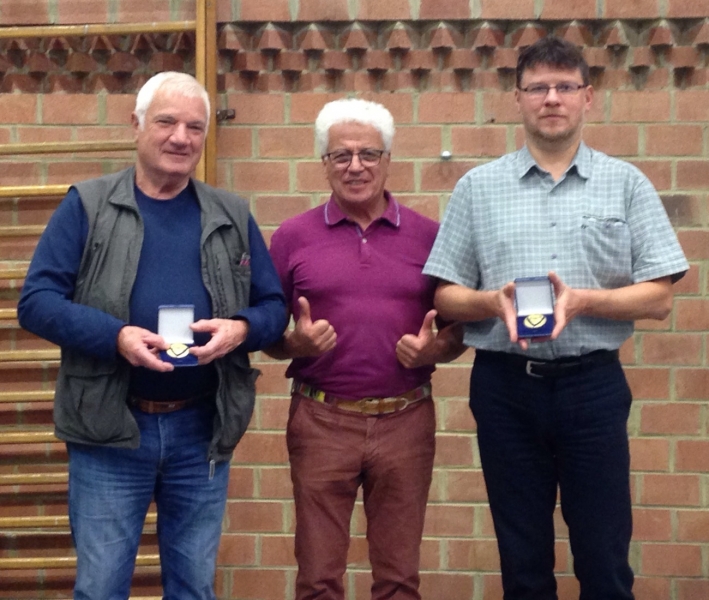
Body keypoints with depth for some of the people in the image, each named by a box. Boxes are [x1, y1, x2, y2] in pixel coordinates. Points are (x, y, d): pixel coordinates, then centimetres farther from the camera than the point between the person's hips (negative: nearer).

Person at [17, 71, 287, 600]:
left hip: (203, 430, 3)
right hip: (109, 430, -2)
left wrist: (241, 330, -15)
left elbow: (273, 307, 8)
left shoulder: (233, 216, 8)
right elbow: (37, 301, -7)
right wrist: (115, 337, -23)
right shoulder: (87, 206, 0)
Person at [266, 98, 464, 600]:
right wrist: (296, 343, -14)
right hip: (321, 422, -1)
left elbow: (459, 331, 9)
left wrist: (434, 348, -11)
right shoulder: (293, 237, 3)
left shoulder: (428, 235, 5)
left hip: (405, 422, 1)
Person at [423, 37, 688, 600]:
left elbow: (659, 298, -1)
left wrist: (580, 301, -16)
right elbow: (447, 296, 5)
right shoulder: (477, 186, 5)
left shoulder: (626, 184, 3)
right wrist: (494, 301, -15)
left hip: (594, 384, -1)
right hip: (505, 386, 1)